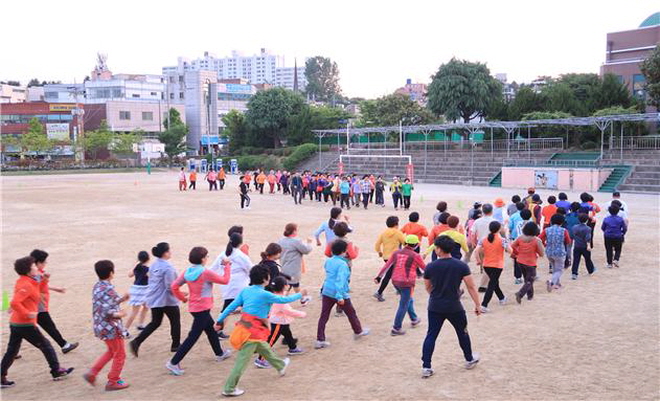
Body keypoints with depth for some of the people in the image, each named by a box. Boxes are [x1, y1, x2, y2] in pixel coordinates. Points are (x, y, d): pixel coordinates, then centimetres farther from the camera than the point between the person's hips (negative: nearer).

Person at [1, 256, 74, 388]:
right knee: (46, 346, 5)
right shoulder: (26, 286, -20)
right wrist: (27, 314, -24)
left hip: (14, 323, 9)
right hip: (26, 324, -9)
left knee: (11, 351, 13)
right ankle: (56, 371, 15)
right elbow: (14, 303, -30)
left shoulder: (22, 281, 10)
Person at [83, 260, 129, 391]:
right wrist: (117, 314, -24)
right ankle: (113, 382, 19)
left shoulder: (97, 286, 6)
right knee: (120, 355, 9)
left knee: (112, 351, 27)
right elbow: (106, 311, -31)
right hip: (110, 327, -9)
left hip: (100, 326, 9)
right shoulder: (108, 289, -23)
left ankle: (92, 373, 22)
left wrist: (121, 299, 15)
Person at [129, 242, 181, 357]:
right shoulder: (168, 267, -20)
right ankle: (176, 345, 23)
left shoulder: (153, 265, 7)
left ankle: (136, 342, 0)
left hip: (154, 299, 8)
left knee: (155, 322, 14)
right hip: (167, 300, -8)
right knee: (175, 321, 12)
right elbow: (170, 286, -22)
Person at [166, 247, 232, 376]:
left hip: (193, 307, 9)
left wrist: (183, 298, 11)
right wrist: (227, 266, 3)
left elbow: (174, 286, -1)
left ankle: (219, 353, 44)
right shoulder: (206, 272, -20)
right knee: (193, 337, -3)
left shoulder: (187, 272, 0)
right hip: (202, 308, -9)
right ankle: (174, 363, -4)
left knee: (211, 330, 26)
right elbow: (225, 280, -9)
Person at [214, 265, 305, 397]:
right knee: (242, 360, -1)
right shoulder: (265, 294, -17)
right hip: (254, 330, -8)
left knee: (264, 348, 28)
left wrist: (220, 320, 9)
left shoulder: (245, 291, 2)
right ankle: (229, 389, 3)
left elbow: (232, 306, 3)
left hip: (244, 325, 8)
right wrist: (300, 294, 9)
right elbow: (284, 300, -6)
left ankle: (280, 365, 50)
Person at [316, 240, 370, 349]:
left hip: (326, 292, 6)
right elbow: (340, 280, -24)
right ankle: (358, 331, 37)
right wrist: (340, 296, -28)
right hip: (340, 293, -6)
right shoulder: (342, 264, -16)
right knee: (351, 313, 17)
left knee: (324, 316, 4)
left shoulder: (328, 261, 5)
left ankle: (320, 340, 0)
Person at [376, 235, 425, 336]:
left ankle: (414, 320, 41)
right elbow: (424, 268, 4)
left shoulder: (396, 253, 5)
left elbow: (387, 265, 7)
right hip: (407, 283, -6)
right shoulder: (415, 256, -8)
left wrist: (379, 276, 13)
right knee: (403, 306, 3)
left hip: (395, 281, 6)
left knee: (408, 300, 27)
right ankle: (396, 329, 5)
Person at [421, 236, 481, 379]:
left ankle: (426, 367, 3)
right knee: (462, 333, 21)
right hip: (454, 308, 0)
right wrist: (477, 305, 1)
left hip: (435, 308, 0)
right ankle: (469, 360, 39)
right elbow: (471, 287, -9)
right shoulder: (461, 266, -10)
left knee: (431, 336, 7)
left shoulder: (430, 267, -8)